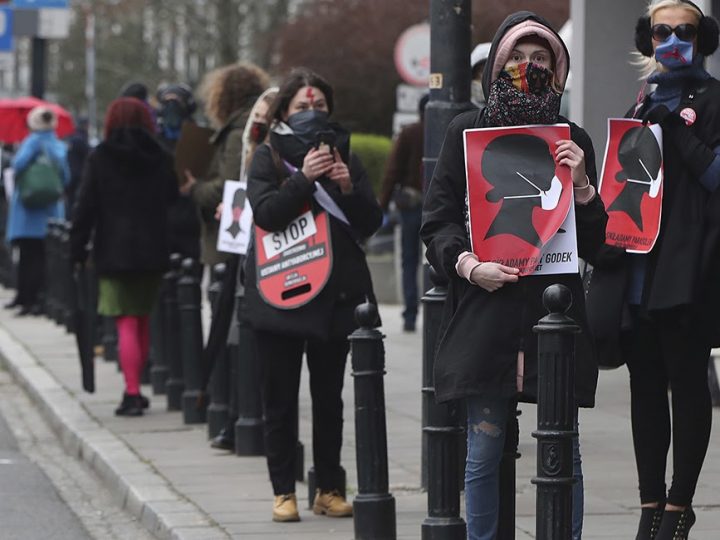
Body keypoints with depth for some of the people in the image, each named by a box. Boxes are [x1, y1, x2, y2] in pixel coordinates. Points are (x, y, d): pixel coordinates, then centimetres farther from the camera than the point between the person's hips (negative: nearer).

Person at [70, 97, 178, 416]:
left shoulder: (100, 159, -4)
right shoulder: (160, 159, 5)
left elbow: (85, 207, -4)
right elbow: (173, 202, 7)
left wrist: (77, 249, 0)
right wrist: (166, 247, 13)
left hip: (114, 252, -3)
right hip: (153, 252, 3)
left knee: (126, 324, -6)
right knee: (142, 321, 17)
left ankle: (132, 393, -16)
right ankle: (135, 388, 26)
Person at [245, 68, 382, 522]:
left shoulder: (345, 157, 11)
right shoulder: (269, 157, 4)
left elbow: (371, 224, 6)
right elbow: (266, 213, -10)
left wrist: (348, 187, -11)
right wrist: (304, 178, -20)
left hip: (334, 294, 2)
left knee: (329, 396, 5)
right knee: (281, 397, 0)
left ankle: (330, 489, 11)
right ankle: (284, 491, 6)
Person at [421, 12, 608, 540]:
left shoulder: (572, 139, 12)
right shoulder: (467, 131, 7)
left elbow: (596, 240, 11)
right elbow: (437, 220, 5)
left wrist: (582, 183, -5)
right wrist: (469, 264, -13)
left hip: (555, 312, 1)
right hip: (485, 310, -1)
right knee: (484, 451, 0)